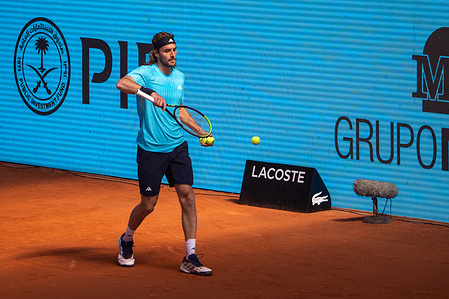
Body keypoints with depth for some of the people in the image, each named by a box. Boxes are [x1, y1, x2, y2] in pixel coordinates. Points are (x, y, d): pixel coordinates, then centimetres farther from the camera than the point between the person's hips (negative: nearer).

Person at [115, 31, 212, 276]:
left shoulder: (179, 77, 10)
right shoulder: (146, 73, -10)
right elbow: (122, 83, -31)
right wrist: (150, 92, -43)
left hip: (178, 147, 5)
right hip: (151, 150, -5)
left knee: (187, 196, -7)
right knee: (148, 205, 4)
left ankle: (190, 258, -3)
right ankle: (126, 241, 34)